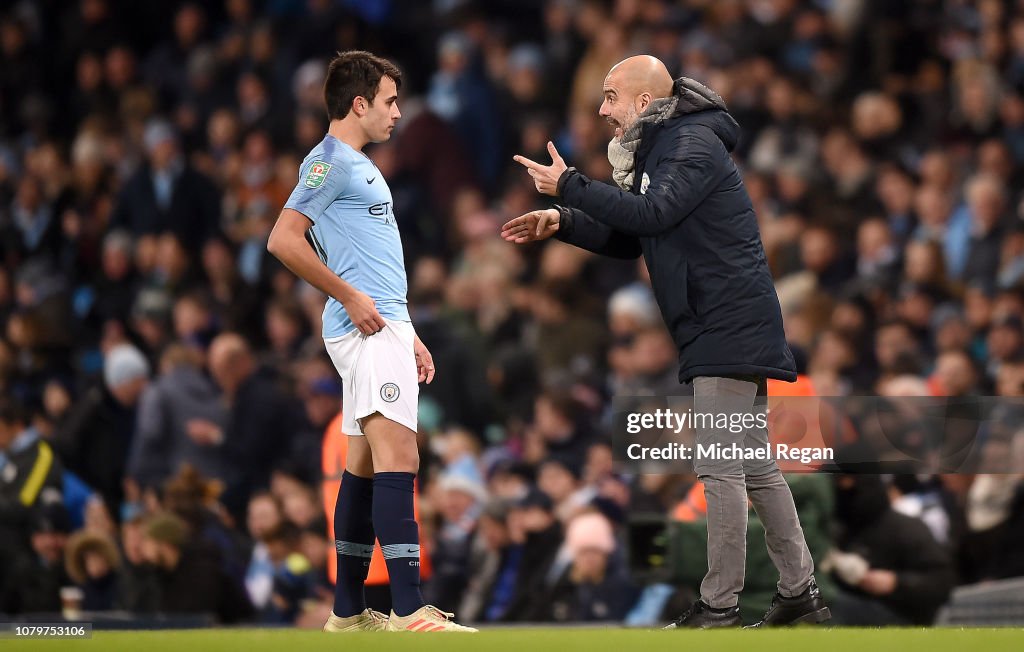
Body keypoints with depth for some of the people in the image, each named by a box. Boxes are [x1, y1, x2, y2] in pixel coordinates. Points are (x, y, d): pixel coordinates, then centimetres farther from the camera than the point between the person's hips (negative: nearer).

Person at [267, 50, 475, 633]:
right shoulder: (330, 162, -7)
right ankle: (410, 613, -25)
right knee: (397, 457, -18)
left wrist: (411, 338, 26)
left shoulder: (360, 166, 24)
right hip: (366, 330, -10)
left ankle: (349, 611, 13)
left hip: (384, 330, 10)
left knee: (365, 465, 10)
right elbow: (284, 240, -18)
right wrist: (350, 297, -17)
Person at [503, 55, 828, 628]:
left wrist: (569, 186, -22)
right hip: (728, 329, 11)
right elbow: (628, 239, 19)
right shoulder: (658, 149, 20)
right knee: (754, 466, 13)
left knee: (720, 468, -10)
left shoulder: (694, 144, -12)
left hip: (729, 327, -11)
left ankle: (719, 608, -9)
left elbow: (653, 214, -27)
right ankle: (801, 593, 17)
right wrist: (562, 222, 5)